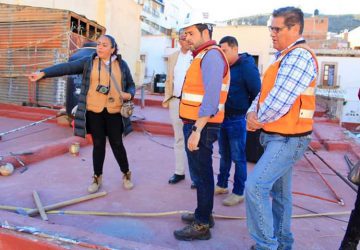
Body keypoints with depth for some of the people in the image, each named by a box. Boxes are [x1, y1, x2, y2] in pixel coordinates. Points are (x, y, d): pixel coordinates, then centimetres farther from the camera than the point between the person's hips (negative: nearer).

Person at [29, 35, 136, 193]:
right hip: (94, 111, 0)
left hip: (114, 112, 0)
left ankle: (126, 175, 25)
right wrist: (43, 73, -20)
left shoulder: (121, 64, 5)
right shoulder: (88, 62, 2)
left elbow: (131, 85, 11)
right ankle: (97, 178, 24)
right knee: (98, 144, 7)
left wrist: (129, 94, -12)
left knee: (117, 144, 6)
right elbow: (66, 67, -8)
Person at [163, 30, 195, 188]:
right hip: (175, 102, 5)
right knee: (178, 138, 12)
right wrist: (167, 99, 9)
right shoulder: (173, 57, 14)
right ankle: (179, 172, 23)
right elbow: (169, 80, 17)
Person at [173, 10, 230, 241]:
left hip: (201, 126, -10)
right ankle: (203, 214, 32)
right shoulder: (204, 55, 18)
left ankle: (202, 226, 11)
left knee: (201, 174, -1)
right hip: (196, 125, 10)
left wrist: (196, 130, -26)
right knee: (201, 172, 17)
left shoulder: (211, 55, -13)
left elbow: (211, 99, -23)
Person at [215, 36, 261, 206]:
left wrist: (249, 112, -7)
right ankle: (221, 185, 30)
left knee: (238, 157, 3)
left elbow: (257, 92, -11)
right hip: (222, 117, 7)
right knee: (224, 155, 17)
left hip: (237, 119, -7)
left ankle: (238, 192, 14)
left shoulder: (246, 66, -11)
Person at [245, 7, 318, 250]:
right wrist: (252, 113, -4)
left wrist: (259, 120, -9)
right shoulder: (286, 57, 15)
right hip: (279, 136, 10)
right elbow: (264, 92, 14)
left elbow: (279, 102, -26)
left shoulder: (299, 56, -18)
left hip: (288, 139, -10)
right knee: (279, 192, 17)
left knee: (255, 186, -16)